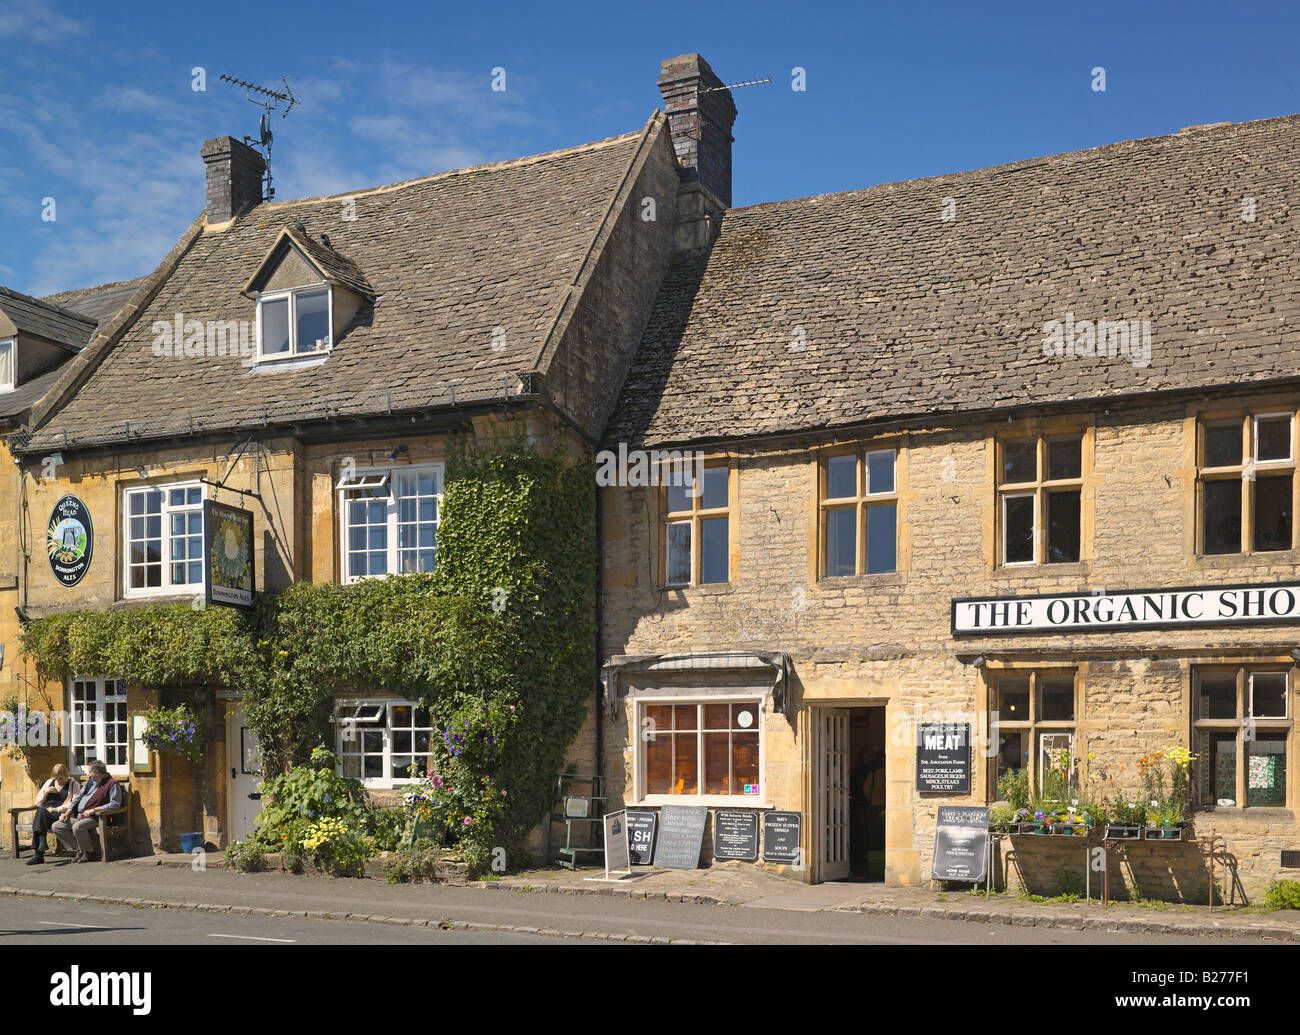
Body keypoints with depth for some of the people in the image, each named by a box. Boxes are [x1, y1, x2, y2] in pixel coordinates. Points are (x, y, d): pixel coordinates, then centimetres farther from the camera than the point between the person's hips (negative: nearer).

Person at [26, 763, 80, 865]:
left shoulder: (73, 784, 7)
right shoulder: (49, 782, 22)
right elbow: (38, 803, 21)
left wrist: (57, 809, -14)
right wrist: (45, 792, 3)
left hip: (61, 814, -4)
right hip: (45, 812, 4)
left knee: (41, 813, -32)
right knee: (39, 812, -31)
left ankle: (37, 853, -38)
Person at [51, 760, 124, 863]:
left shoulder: (112, 784, -6)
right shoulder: (90, 781, 20)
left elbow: (115, 804, -16)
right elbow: (78, 798, 25)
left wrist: (93, 810, -19)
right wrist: (67, 812, 10)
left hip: (93, 818, -9)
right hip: (77, 816, 9)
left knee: (77, 827, -34)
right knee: (56, 826, -4)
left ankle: (89, 853, -12)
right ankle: (80, 850, -2)